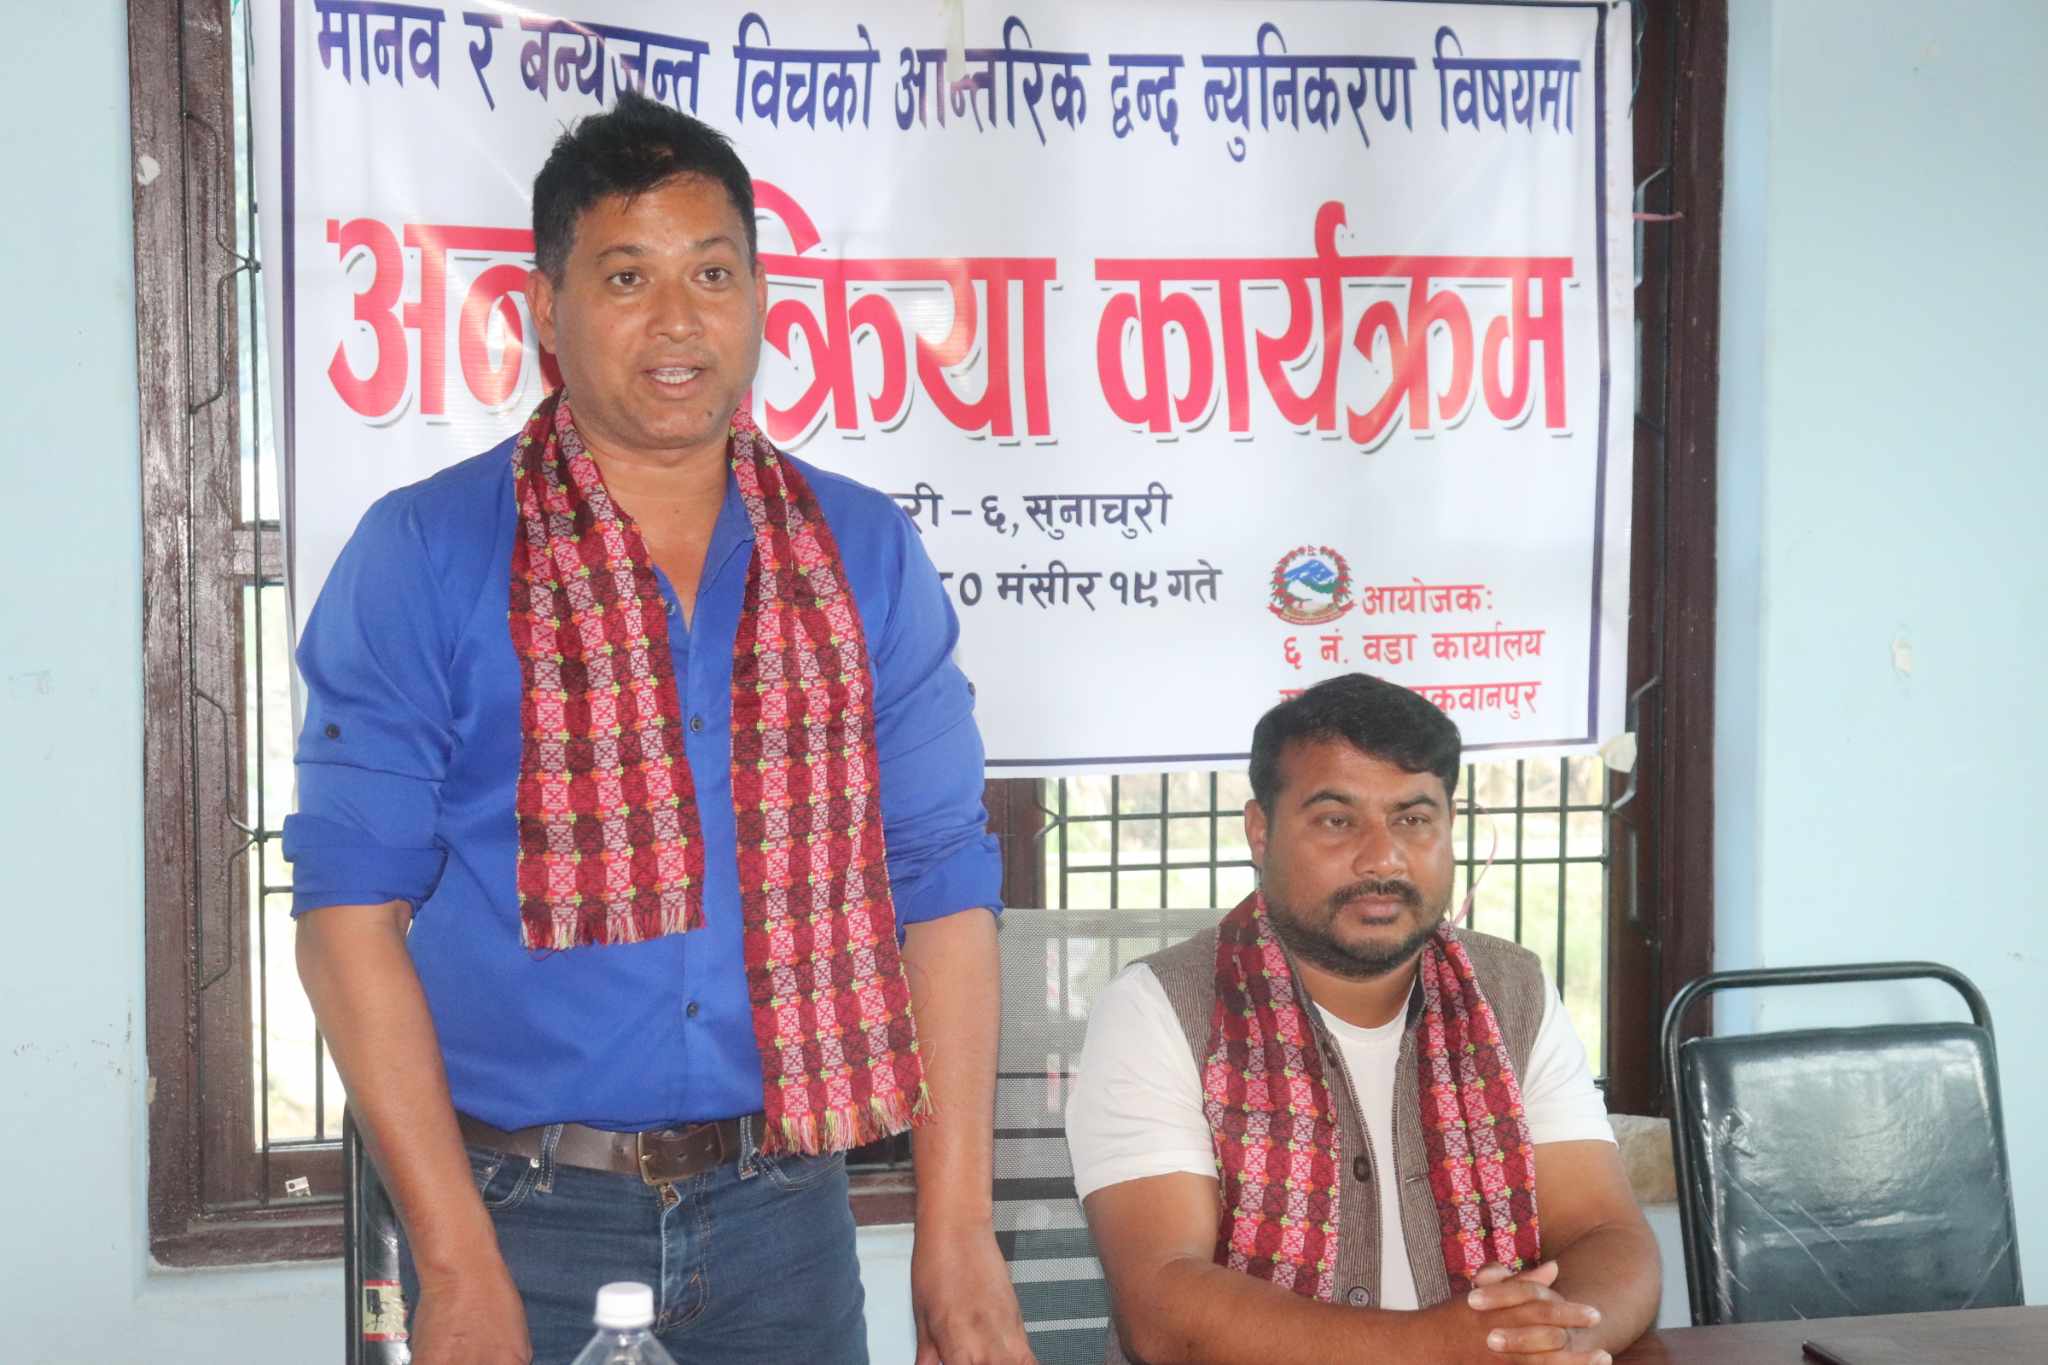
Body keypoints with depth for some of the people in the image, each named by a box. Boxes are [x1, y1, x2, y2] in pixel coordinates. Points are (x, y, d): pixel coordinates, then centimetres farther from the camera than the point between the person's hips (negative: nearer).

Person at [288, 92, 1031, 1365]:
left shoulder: (866, 555, 4)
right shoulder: (422, 556, -5)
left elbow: (941, 885, 3)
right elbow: (353, 903, -8)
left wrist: (957, 1226, -4)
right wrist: (456, 1262, -13)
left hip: (784, 1210, 3)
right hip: (521, 1210, -2)